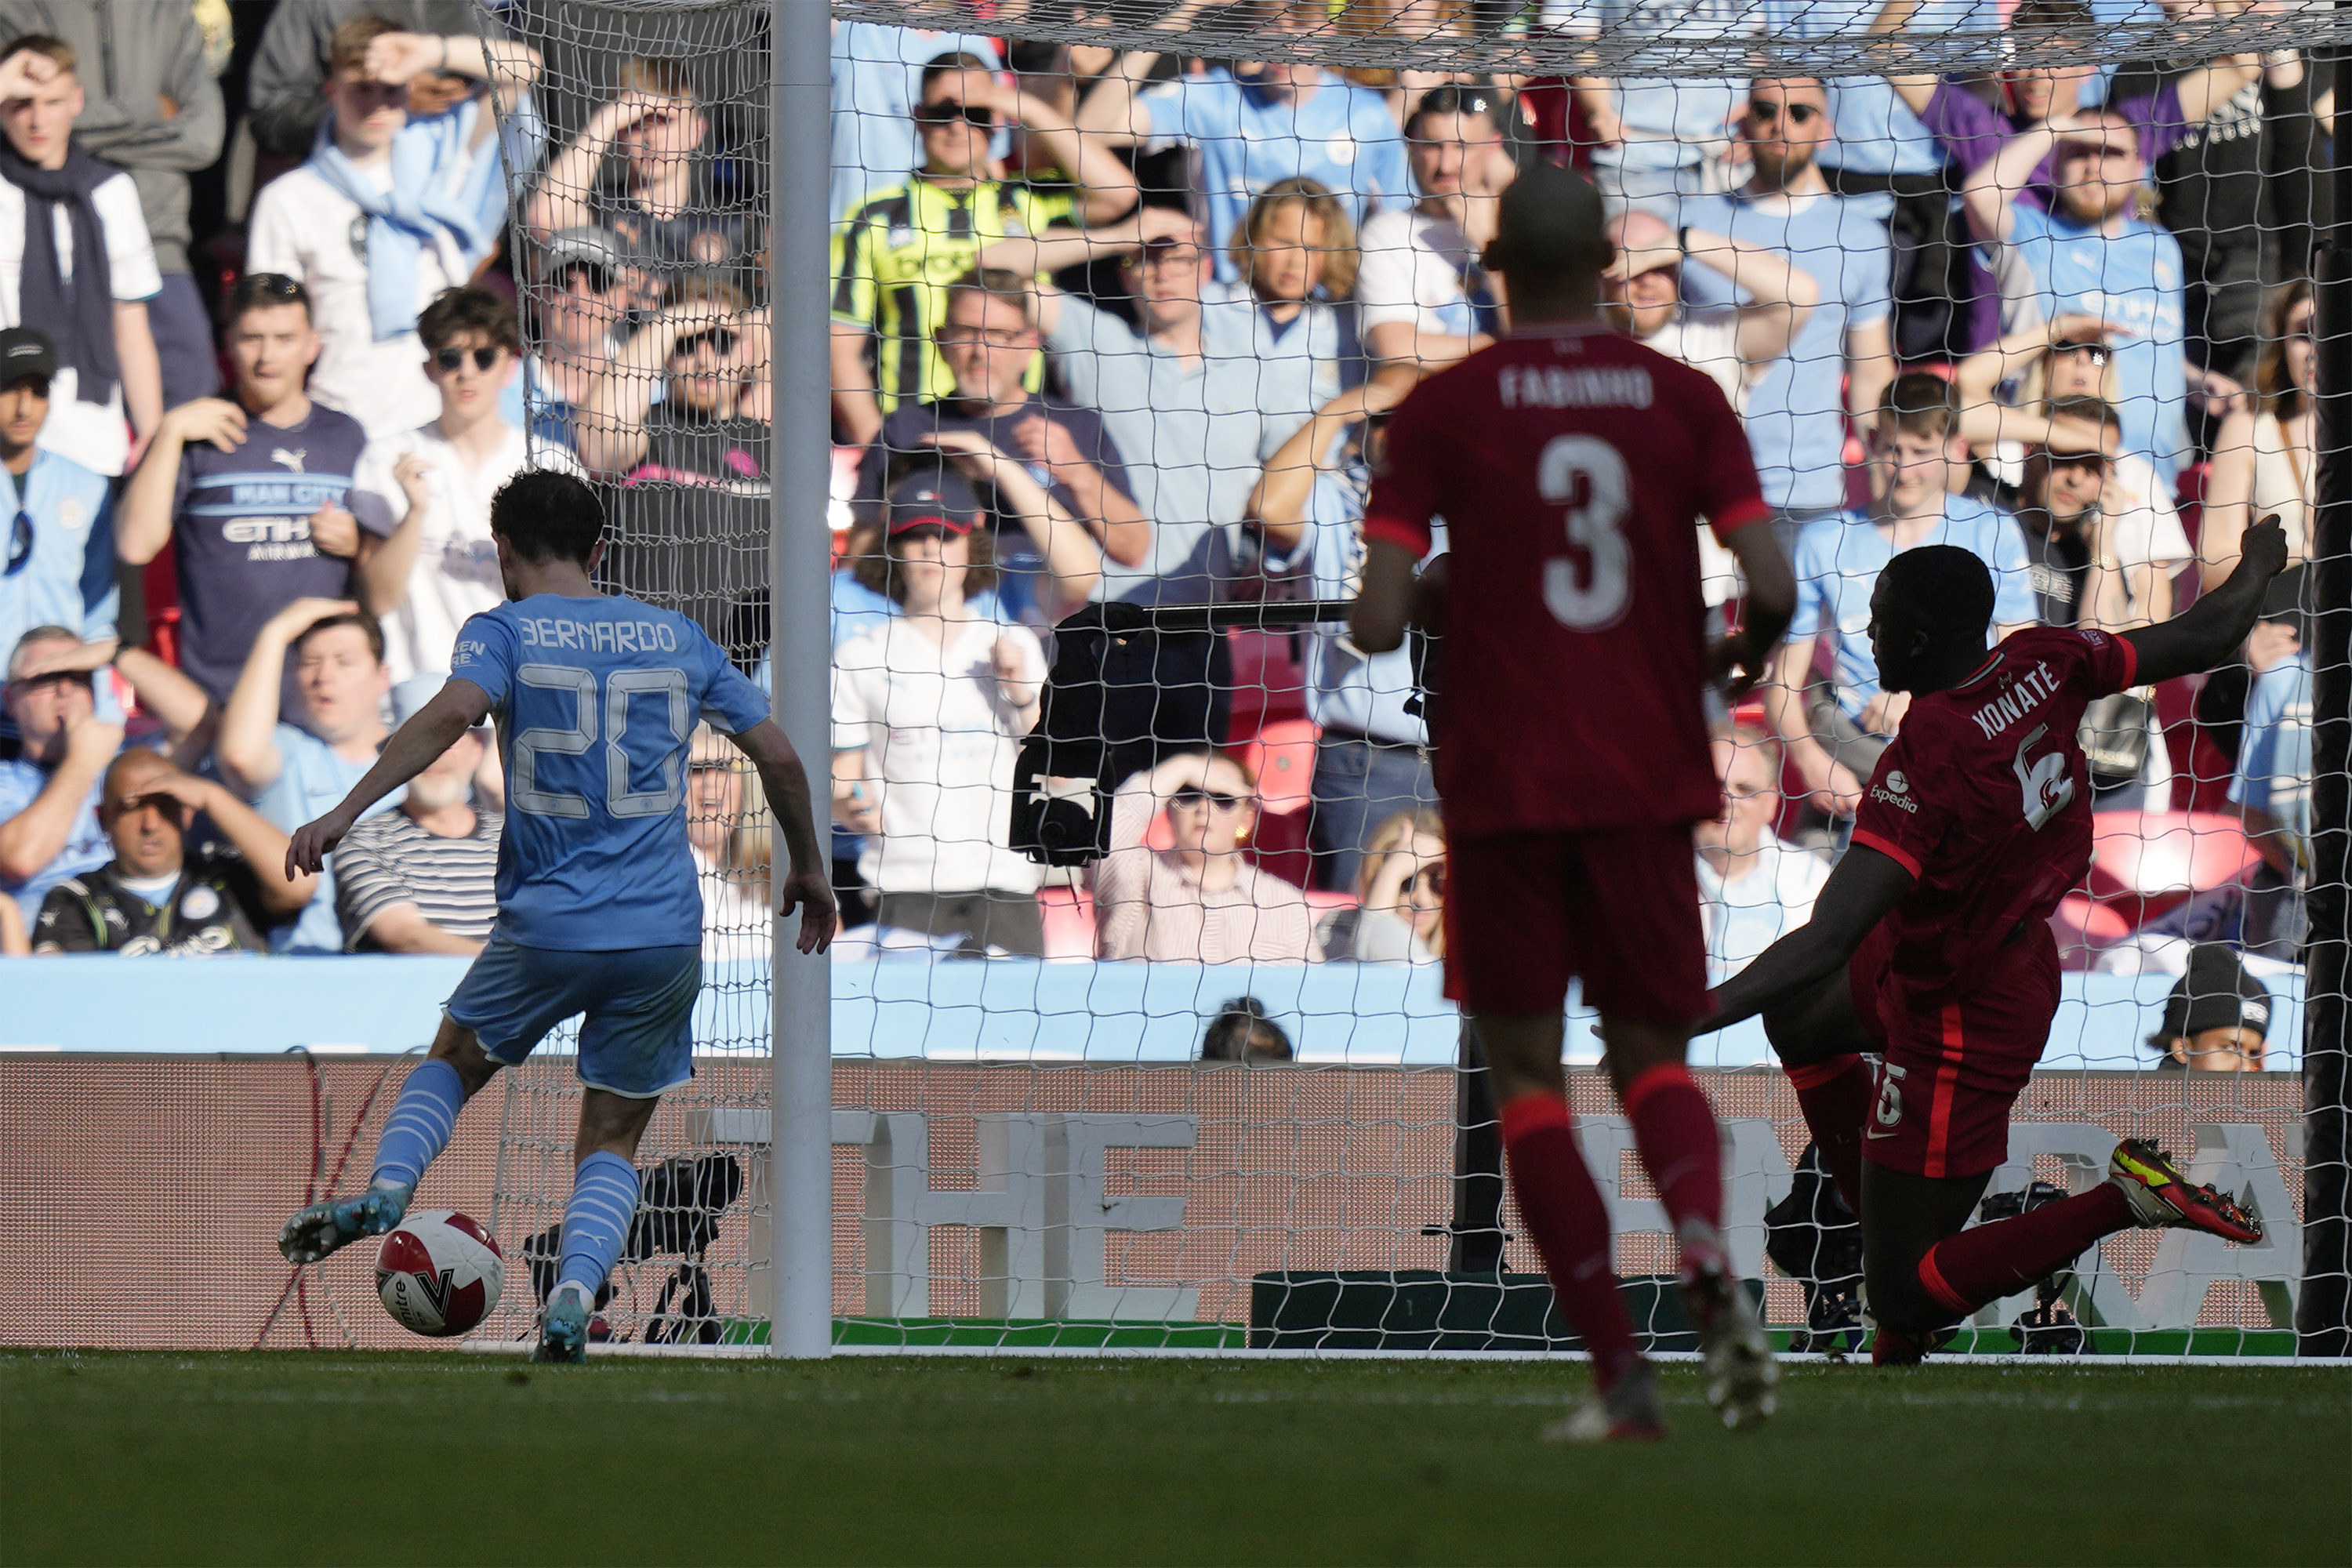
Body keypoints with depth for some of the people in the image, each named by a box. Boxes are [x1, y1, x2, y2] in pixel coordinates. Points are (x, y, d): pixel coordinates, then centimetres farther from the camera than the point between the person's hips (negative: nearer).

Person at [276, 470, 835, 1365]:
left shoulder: (505, 631, 0)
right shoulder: (676, 637, 11)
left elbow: (450, 715, -20)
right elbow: (778, 756, 12)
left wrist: (346, 812, -27)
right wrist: (808, 869, 26)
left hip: (548, 924, -2)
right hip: (666, 937, 2)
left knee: (454, 1062, 24)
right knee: (612, 1143, 13)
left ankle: (387, 1189, -3)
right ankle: (574, 1296, -13)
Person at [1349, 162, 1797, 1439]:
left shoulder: (1441, 411, -3)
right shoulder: (1683, 401, 2)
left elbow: (1379, 623, -10)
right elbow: (1771, 586, -7)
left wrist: (1384, 620, 14)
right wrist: (1746, 655, 15)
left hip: (1502, 789, -2)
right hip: (1648, 779, 2)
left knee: (1526, 1072, 7)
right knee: (1651, 1049, 15)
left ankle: (1619, 1372, -4)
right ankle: (1708, 1260, -18)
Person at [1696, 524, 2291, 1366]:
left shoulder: (1926, 764, -35)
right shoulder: (2044, 665, -14)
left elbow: (1825, 943, -40)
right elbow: (2205, 637, 2)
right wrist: (2257, 568, 24)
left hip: (1959, 1028, -9)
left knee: (1903, 1298, 2)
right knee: (1797, 1022, 34)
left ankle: (2125, 1200, -6)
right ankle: (1895, 1240, 38)